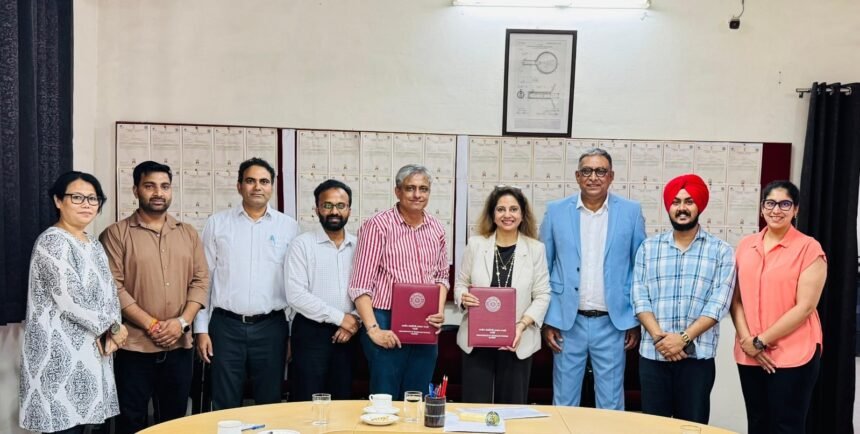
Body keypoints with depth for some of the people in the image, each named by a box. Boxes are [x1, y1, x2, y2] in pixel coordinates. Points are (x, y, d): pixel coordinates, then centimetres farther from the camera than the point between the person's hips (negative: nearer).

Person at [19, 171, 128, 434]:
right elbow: (70, 299, -20)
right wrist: (112, 327, -10)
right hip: (61, 351, -8)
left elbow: (109, 291, 12)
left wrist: (109, 333, -5)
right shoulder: (53, 242, -11)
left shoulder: (94, 244, 14)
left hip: (91, 349, 8)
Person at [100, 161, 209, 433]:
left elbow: (201, 281, 6)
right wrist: (152, 325, -14)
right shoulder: (117, 234, -1)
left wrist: (182, 322, -9)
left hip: (179, 345, 4)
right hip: (135, 345, -3)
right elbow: (113, 288, -9)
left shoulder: (188, 233, 11)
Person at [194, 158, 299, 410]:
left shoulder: (288, 227, 4)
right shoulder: (217, 223, 4)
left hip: (271, 327, 0)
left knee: (270, 405, 10)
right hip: (226, 326, 0)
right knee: (225, 407, 7)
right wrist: (201, 328, 1)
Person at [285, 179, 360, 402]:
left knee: (342, 402, 12)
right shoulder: (302, 244, -5)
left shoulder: (359, 246, 7)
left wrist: (355, 319, -12)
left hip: (346, 335, 4)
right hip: (311, 332, -4)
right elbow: (296, 295, -14)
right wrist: (340, 317, -14)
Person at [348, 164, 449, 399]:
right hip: (387, 324, -5)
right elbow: (361, 284, -11)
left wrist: (439, 311, 4)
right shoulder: (378, 226, -9)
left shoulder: (436, 228, 9)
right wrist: (373, 329, -16)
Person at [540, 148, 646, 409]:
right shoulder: (556, 211, 1)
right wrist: (548, 320, 0)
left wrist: (635, 320, 3)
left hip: (612, 323, 0)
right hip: (567, 321, 0)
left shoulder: (631, 212, 1)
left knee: (611, 405, 9)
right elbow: (544, 269, 4)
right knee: (564, 404, 10)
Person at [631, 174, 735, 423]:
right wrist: (659, 337, -13)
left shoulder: (720, 251, 2)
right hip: (653, 355, 2)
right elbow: (639, 298, 0)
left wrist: (684, 338, -15)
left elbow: (719, 303, -6)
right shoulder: (648, 248, 8)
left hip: (698, 357, -1)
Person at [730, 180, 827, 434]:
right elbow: (735, 298, 7)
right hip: (749, 355, 5)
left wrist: (762, 341, -12)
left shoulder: (809, 248, -6)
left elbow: (805, 307, -12)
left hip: (793, 356, -4)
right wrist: (746, 340, -7)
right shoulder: (745, 246, 8)